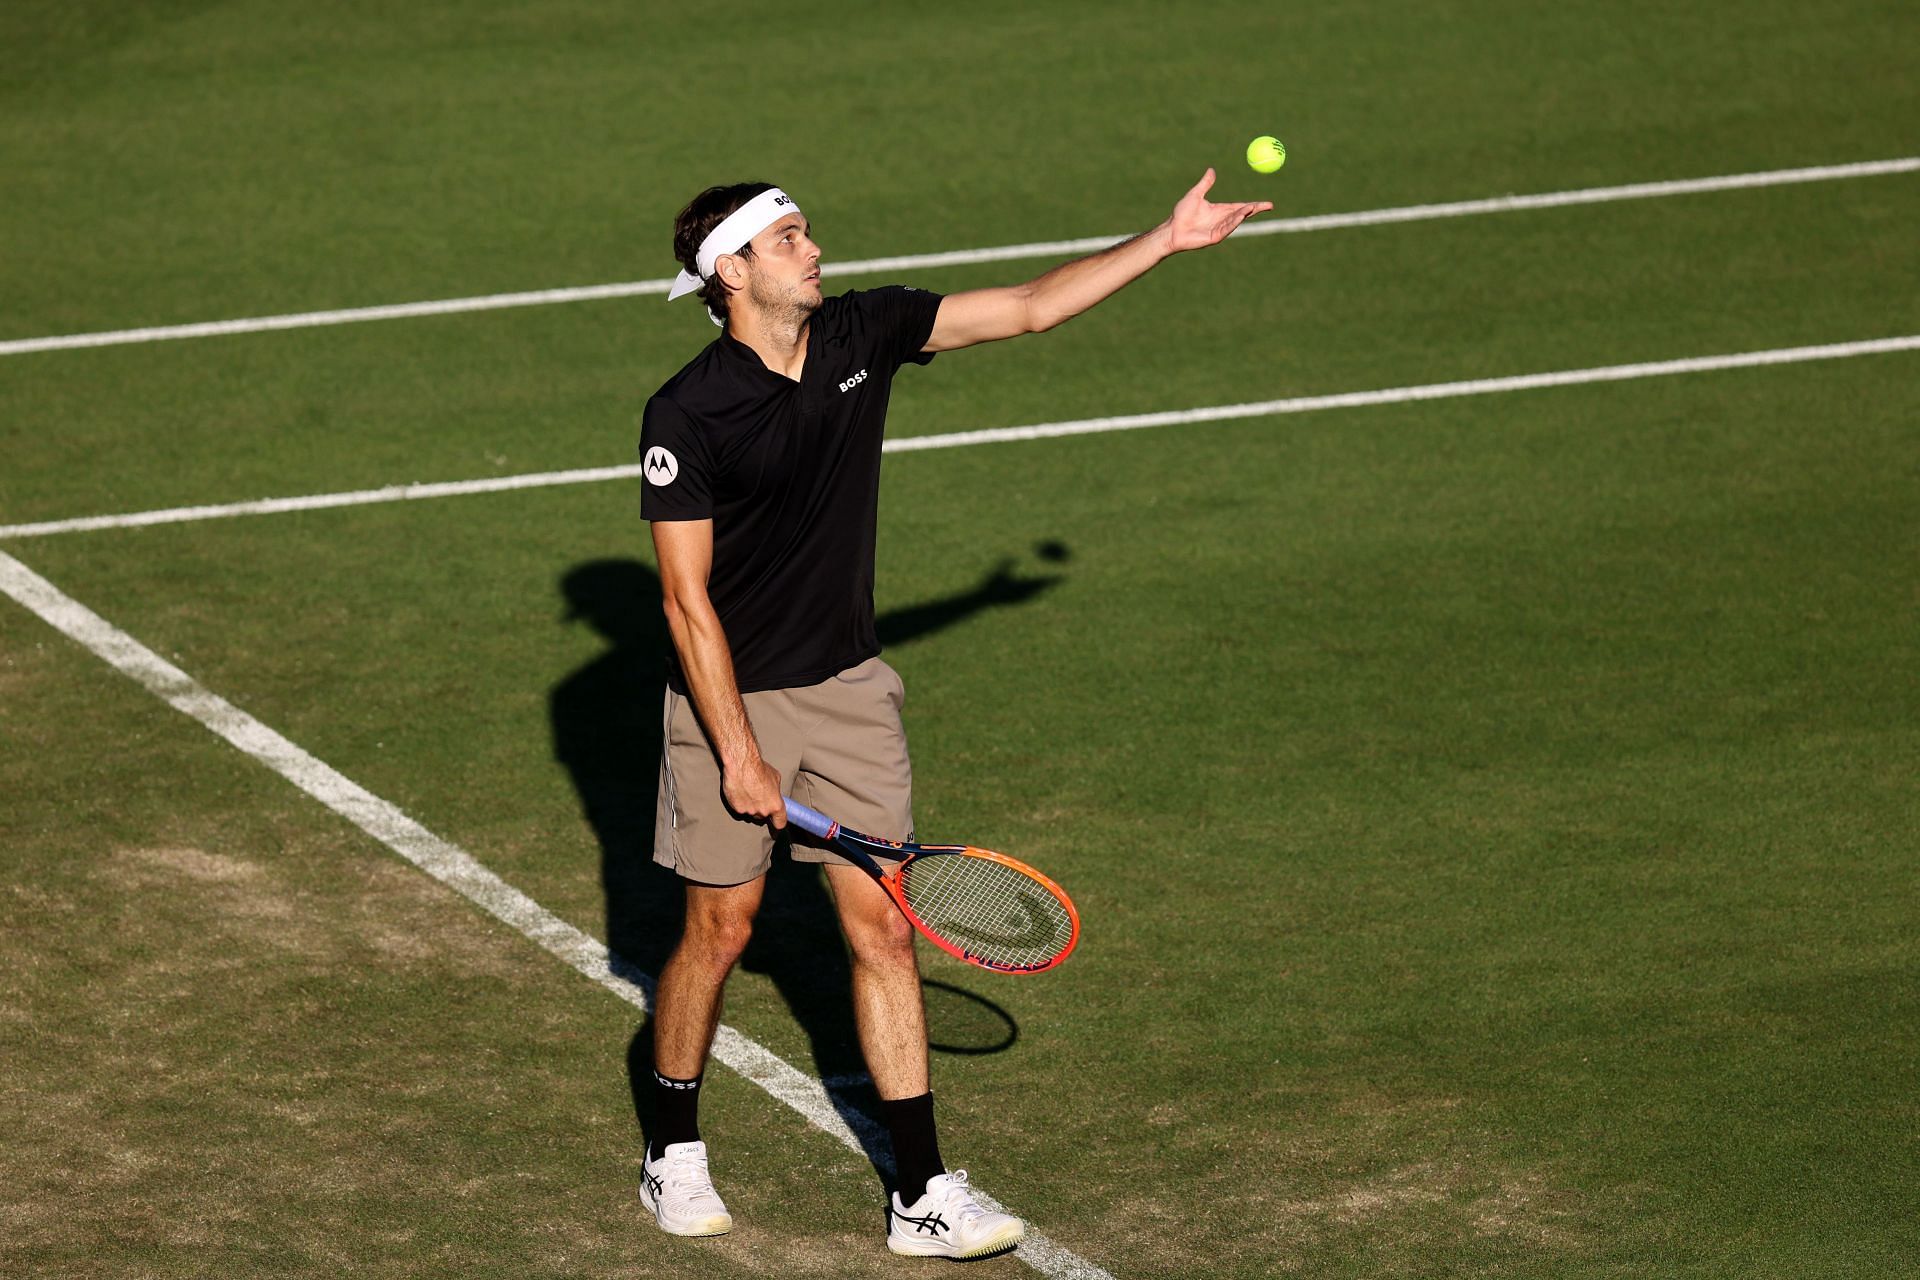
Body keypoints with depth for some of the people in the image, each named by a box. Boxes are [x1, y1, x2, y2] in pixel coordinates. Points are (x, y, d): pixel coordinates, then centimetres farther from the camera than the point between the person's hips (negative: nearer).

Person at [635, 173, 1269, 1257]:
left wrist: (1168, 241, 2)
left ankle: (922, 1196, 2)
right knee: (721, 929, 5)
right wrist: (739, 754, -18)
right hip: (730, 699, -4)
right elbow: (688, 600, -16)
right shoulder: (686, 416, -18)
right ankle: (674, 1154, 28)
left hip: (849, 687, 5)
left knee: (884, 928, 1)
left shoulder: (864, 332, -3)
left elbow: (1026, 309, 5)